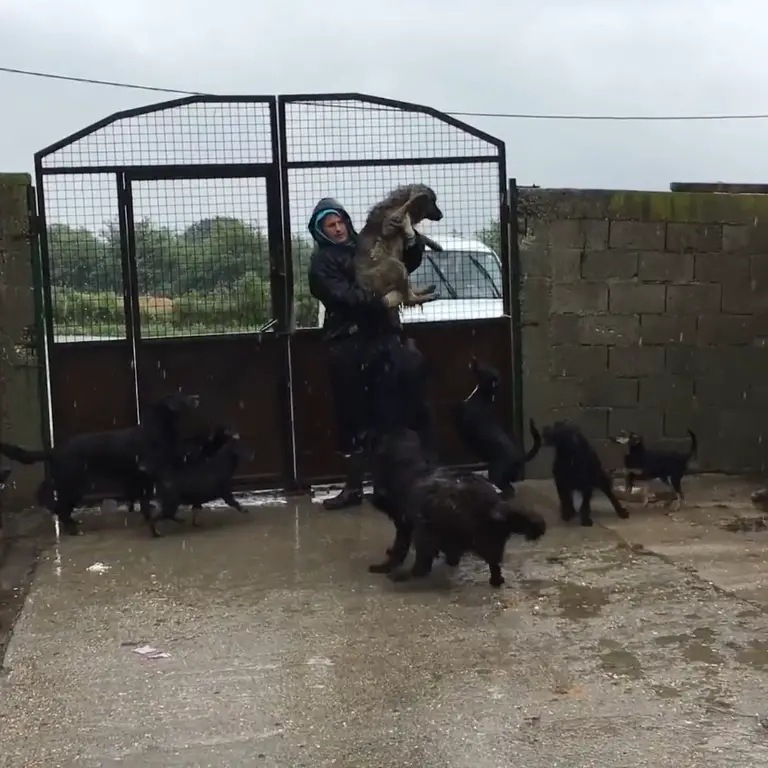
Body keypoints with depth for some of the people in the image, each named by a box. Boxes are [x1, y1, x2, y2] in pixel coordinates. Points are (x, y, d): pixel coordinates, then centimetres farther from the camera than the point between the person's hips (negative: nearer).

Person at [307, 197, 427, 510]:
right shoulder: (322, 261, 3)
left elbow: (410, 262, 23)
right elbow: (344, 295, -13)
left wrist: (411, 239, 3)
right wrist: (381, 301, -24)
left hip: (385, 339, 3)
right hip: (348, 346, -3)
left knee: (391, 413, -1)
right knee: (352, 417, 1)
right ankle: (353, 486, 10)